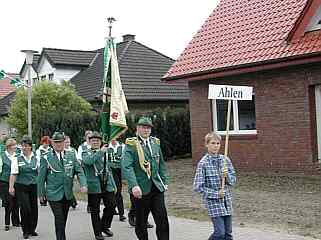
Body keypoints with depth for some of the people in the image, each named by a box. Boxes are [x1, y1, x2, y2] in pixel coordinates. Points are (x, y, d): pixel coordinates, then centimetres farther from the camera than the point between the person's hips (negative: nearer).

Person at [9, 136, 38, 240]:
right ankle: (25, 231, 9)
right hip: (21, 186, -3)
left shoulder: (36, 159, 5)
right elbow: (13, 174, -3)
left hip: (33, 186, 3)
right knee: (25, 209, -7)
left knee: (34, 209, 6)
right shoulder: (17, 159, -1)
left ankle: (32, 229, 24)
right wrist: (11, 187, -7)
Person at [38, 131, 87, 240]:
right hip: (54, 194, -3)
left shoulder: (71, 156, 7)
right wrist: (41, 193, 0)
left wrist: (83, 184, -13)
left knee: (64, 219, 14)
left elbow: (79, 171, 3)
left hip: (68, 194, 4)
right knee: (59, 220, -8)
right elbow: (41, 177, 1)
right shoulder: (46, 158, -2)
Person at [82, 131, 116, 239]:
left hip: (107, 185, 4)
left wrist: (113, 184, 19)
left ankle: (105, 226, 22)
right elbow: (88, 161, -23)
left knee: (111, 205, 0)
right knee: (95, 211, 2)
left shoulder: (104, 153, 17)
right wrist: (101, 152, -26)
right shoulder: (86, 153, 2)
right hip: (94, 186, -4)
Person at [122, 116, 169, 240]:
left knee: (162, 219, -1)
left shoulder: (155, 143, 12)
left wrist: (164, 182, 11)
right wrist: (134, 185, -28)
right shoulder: (131, 144, -6)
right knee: (141, 222, 9)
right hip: (141, 189, -4)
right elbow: (127, 166, -18)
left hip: (157, 187, 4)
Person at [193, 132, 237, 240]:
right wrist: (216, 194, -14)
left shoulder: (225, 160, 2)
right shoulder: (203, 163, -10)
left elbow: (233, 180, 8)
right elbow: (198, 187, -11)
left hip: (226, 200, 4)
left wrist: (227, 176, -13)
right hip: (213, 202, -4)